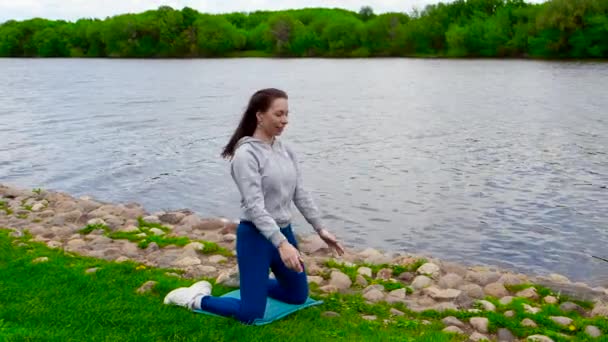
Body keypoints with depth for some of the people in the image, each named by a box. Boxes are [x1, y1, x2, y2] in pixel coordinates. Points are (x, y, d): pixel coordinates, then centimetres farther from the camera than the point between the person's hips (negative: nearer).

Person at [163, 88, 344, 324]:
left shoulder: (285, 150, 6)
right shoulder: (246, 154, -19)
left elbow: (300, 194, 11)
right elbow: (254, 207, -26)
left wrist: (320, 229, 8)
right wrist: (281, 244, -34)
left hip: (283, 231, 8)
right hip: (255, 236, -8)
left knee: (298, 296, 20)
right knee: (251, 314, -7)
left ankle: (253, 282, 42)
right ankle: (195, 298, 14)